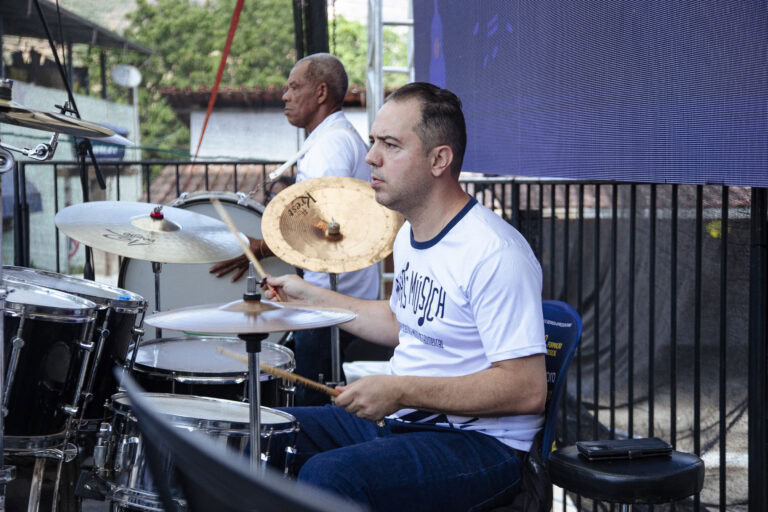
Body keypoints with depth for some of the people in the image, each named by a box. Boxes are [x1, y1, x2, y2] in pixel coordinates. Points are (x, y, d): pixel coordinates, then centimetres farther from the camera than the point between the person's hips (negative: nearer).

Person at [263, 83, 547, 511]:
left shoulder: (495, 252, -22)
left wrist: (401, 391, -26)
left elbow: (527, 389, -26)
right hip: (400, 419, 9)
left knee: (326, 477, -30)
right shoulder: (409, 234, 10)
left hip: (481, 444, -9)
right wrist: (311, 297, 22)